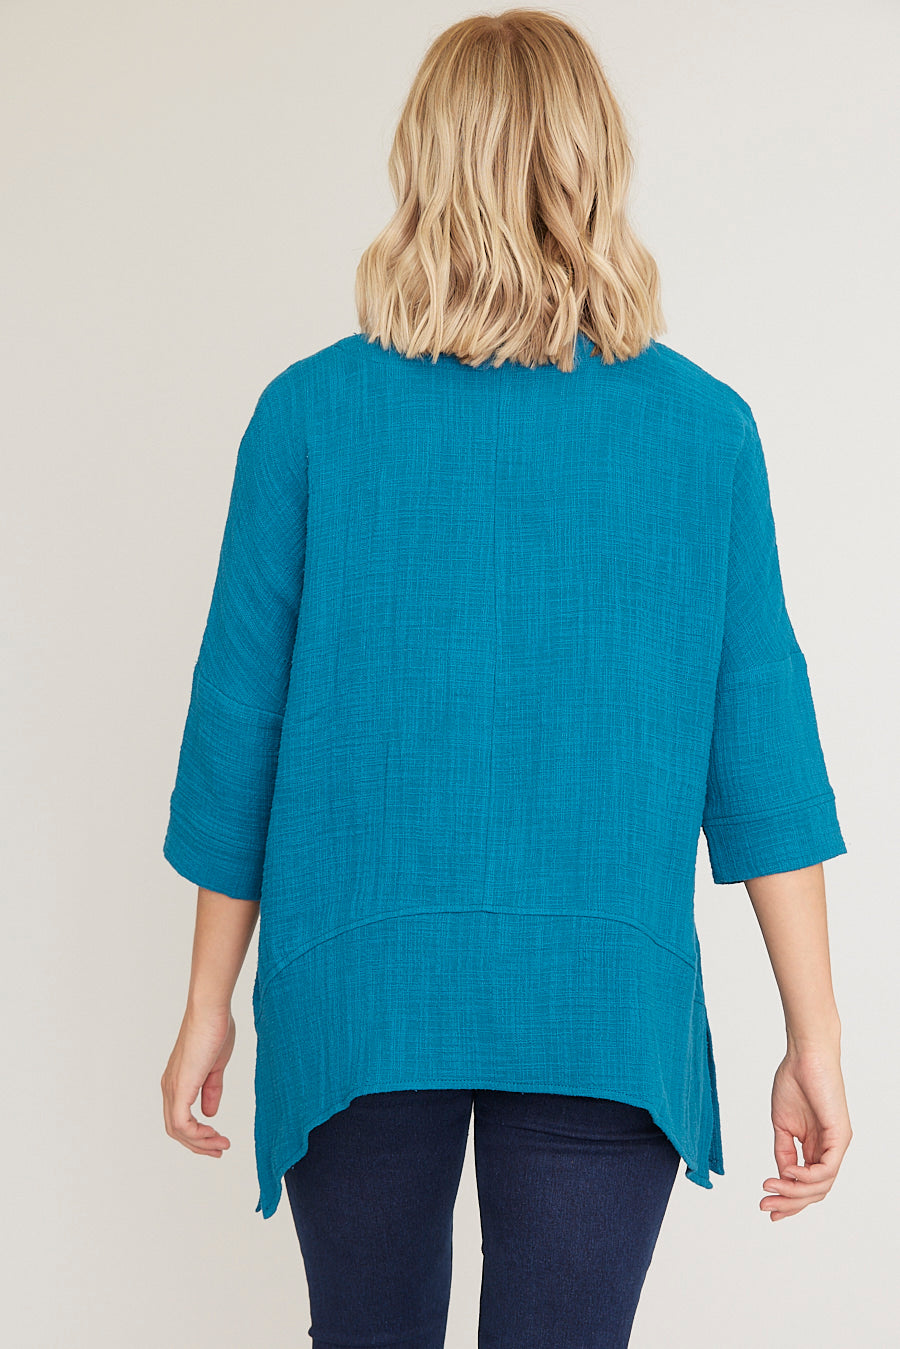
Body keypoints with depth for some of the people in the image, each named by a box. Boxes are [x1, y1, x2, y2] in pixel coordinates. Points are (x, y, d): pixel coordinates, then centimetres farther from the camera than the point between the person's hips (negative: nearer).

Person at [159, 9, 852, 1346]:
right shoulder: (704, 427, -2)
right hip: (606, 1005, 0)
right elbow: (760, 733, -3)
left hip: (359, 986, 1)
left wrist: (209, 1008, 10)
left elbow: (243, 719, 0)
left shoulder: (310, 412, -3)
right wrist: (814, 1034, 3)